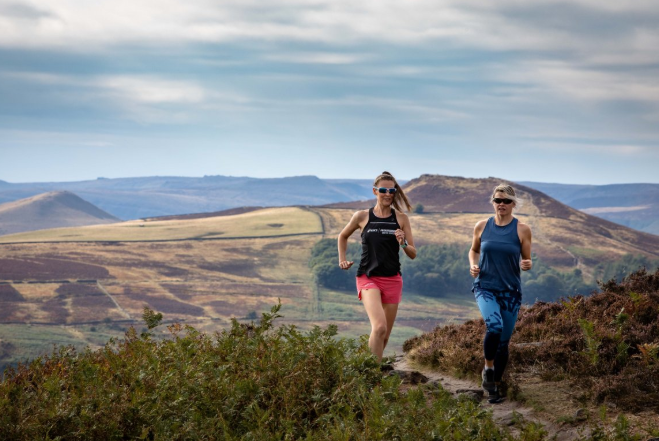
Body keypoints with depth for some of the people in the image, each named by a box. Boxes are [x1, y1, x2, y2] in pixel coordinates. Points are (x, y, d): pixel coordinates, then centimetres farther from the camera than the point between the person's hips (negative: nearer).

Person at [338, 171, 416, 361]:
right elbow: (343, 236, 21)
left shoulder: (401, 218, 4)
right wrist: (342, 259, 9)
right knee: (379, 327, -25)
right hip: (368, 278, -3)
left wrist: (403, 243, -15)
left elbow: (413, 254, 5)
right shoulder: (362, 217, 2)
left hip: (392, 280, 3)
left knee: (384, 336, 8)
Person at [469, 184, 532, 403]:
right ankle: (488, 368, -3)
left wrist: (527, 264, -19)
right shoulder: (482, 226, 2)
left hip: (510, 291, 1)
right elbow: (474, 250, 18)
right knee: (494, 326, -27)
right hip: (485, 288, -1)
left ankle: (495, 387, 23)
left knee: (503, 342, 6)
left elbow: (527, 260, 4)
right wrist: (473, 265, -2)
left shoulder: (522, 229, -3)